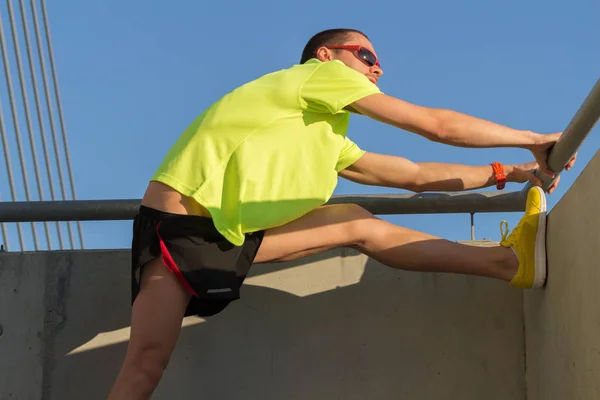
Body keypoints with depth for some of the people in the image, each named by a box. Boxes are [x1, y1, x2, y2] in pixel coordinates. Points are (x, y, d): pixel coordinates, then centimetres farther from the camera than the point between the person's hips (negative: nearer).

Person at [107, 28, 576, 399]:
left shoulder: (330, 140, 20)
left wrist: (508, 173, 25)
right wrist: (534, 139, 4)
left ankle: (511, 261, 5)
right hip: (180, 227, -9)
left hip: (229, 234, 9)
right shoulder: (320, 73, -4)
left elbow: (414, 174, 23)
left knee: (358, 225, 4)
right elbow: (437, 125, -5)